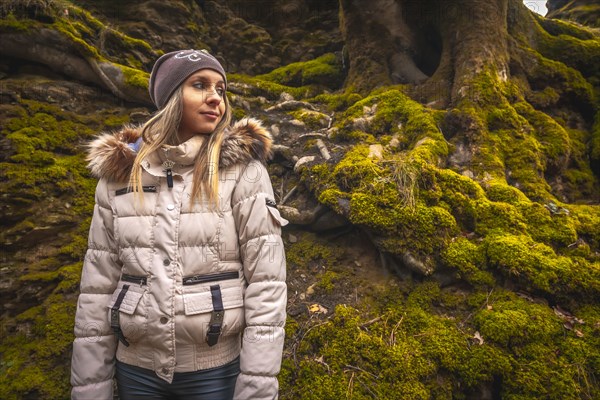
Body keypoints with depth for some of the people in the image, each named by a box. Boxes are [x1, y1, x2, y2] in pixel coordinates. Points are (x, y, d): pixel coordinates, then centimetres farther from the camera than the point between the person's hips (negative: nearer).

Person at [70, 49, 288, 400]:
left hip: (218, 370, -2)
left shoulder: (243, 171, -11)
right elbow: (98, 285, 1)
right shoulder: (118, 175, -2)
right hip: (136, 370, 3)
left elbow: (266, 283, -13)